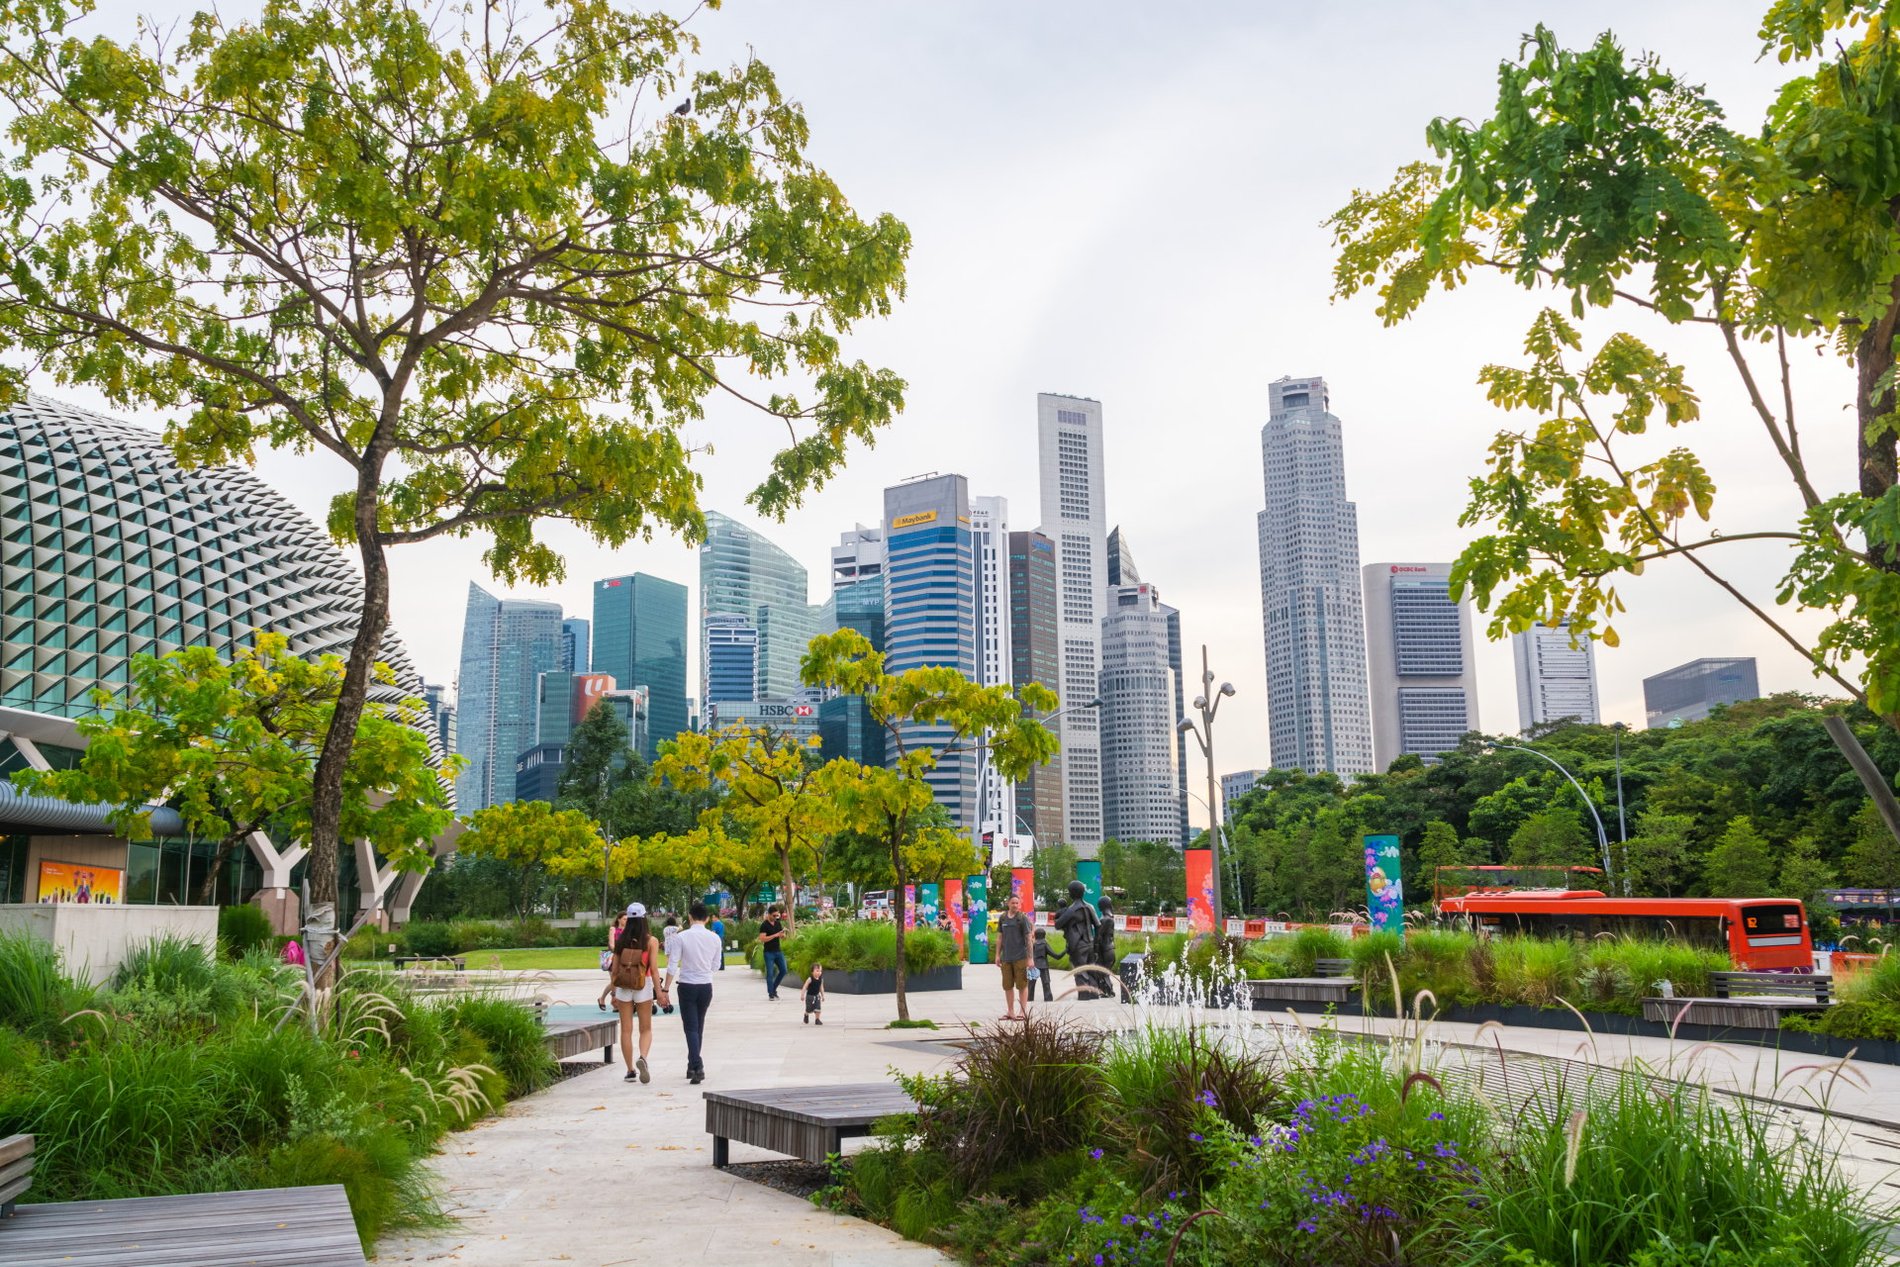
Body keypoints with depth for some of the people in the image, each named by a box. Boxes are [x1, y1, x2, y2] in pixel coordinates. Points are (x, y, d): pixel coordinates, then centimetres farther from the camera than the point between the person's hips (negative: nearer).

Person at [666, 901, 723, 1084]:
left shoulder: (681, 937, -11)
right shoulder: (715, 938, -1)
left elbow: (673, 966, -10)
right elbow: (716, 966, 8)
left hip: (687, 986, -3)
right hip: (706, 986, 3)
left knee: (691, 1028, -2)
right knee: (699, 1028, 17)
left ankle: (697, 1067, -16)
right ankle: (693, 1067, 25)